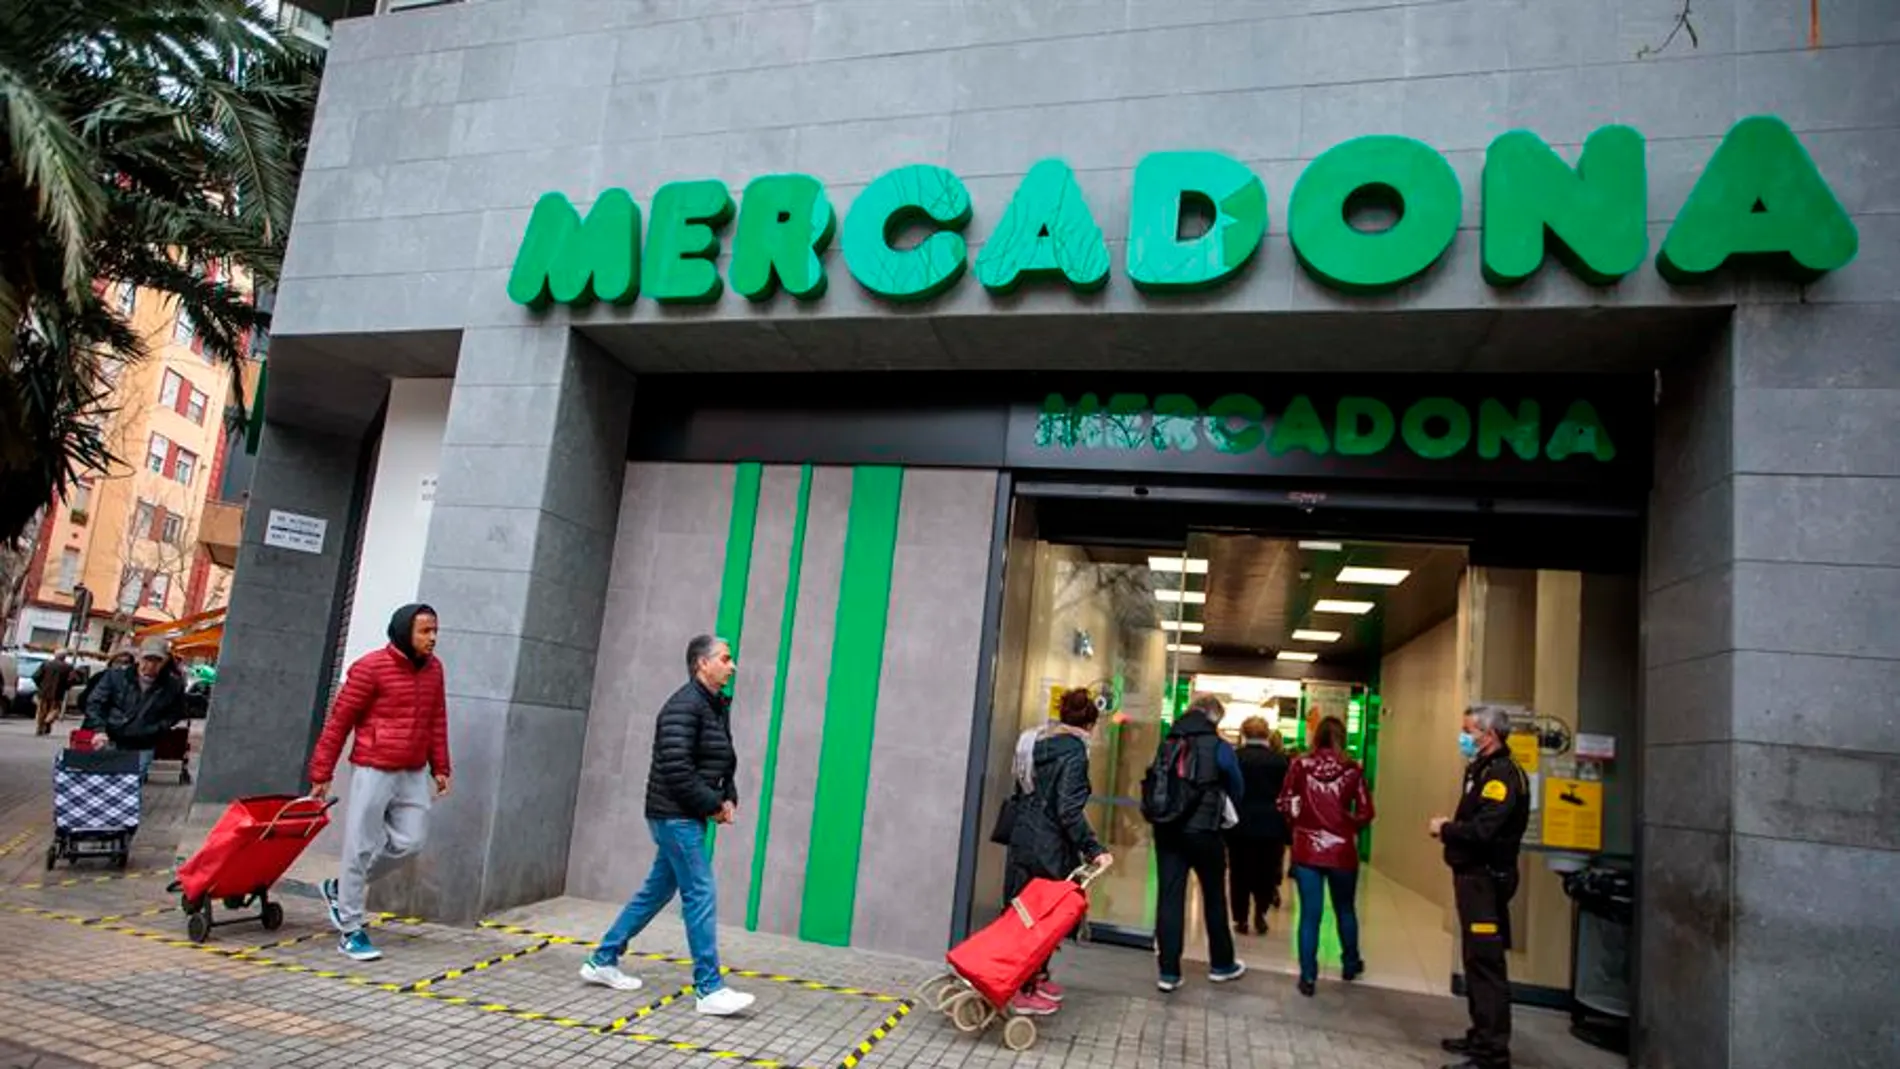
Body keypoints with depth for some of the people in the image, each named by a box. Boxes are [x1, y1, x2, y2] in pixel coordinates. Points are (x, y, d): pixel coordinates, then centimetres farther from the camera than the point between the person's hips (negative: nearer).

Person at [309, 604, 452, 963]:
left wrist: (440, 768, 12)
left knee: (409, 842, 7)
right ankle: (350, 931, 14)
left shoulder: (434, 669, 7)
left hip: (414, 774, 6)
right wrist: (322, 774, -6)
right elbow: (339, 720, -7)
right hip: (374, 771, -6)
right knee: (361, 848, 2)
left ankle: (340, 888, 29)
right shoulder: (371, 667, -11)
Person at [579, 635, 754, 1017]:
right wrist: (713, 805, -15)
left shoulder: (718, 707, 13)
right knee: (701, 895, -7)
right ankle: (709, 989, -1)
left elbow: (724, 763, 19)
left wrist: (729, 799, 3)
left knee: (658, 889, 17)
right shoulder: (684, 706, -17)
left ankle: (602, 961, 30)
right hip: (675, 815, -10)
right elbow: (675, 769, -23)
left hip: (687, 817, 10)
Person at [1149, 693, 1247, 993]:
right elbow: (1238, 791, 7)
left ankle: (1169, 971, 5)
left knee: (1168, 897, 4)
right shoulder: (1219, 748, -6)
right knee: (1214, 897, 15)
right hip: (1204, 831, -3)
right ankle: (1221, 964, 30)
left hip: (1166, 829, 3)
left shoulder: (1167, 744, 4)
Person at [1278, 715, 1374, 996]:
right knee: (1345, 909, 21)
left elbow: (1284, 804, -3)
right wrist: (1347, 825, 13)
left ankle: (1308, 977, 8)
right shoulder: (1352, 770, -5)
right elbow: (1365, 814, -5)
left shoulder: (1300, 764, -4)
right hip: (1342, 850, 0)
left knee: (1310, 913, 5)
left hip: (1306, 849, 0)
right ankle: (1351, 964, 39)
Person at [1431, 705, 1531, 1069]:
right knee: (1476, 960, 18)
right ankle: (1482, 1035, 30)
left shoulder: (1502, 774, -18)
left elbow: (1482, 831, -26)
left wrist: (1445, 829, -12)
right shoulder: (1482, 770, 14)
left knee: (1487, 963, -7)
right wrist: (1451, 827, 0)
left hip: (1487, 879, -11)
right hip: (1474, 875, 11)